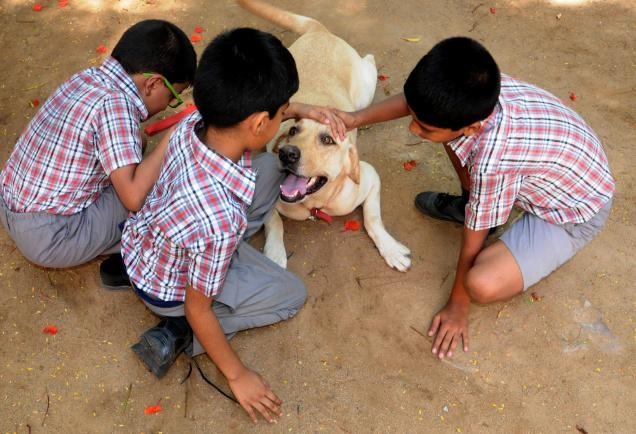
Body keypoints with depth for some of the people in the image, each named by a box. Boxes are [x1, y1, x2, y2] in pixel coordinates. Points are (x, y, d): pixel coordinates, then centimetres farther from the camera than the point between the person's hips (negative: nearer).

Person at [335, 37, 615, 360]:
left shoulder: (491, 162, -40)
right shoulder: (475, 89, -23)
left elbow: (473, 243, -24)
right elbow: (418, 101, 0)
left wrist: (457, 306, -8)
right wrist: (356, 119, -8)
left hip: (574, 212, -7)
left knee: (482, 284, -29)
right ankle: (473, 204, 20)